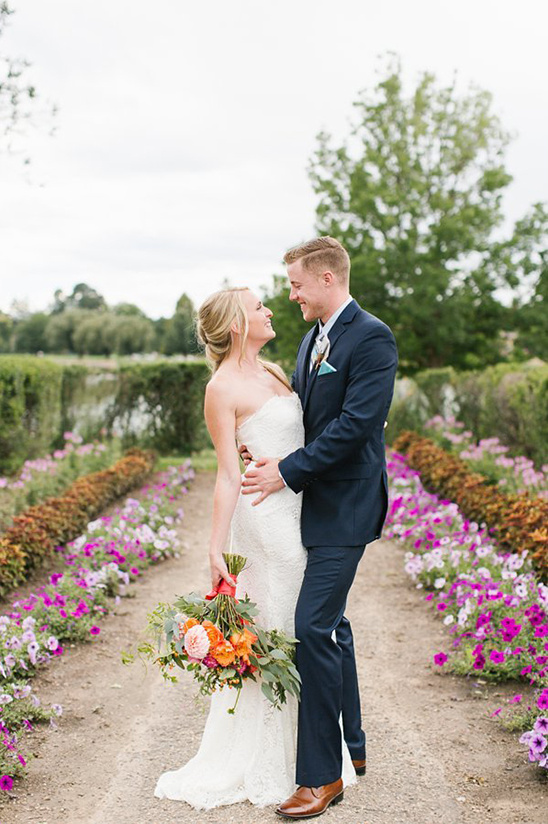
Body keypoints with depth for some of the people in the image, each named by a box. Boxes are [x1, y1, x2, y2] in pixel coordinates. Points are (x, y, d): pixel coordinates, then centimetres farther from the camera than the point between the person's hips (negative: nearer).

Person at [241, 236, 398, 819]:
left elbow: (355, 425, -21)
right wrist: (273, 456, -2)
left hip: (344, 508, -9)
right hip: (316, 503, 9)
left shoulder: (371, 337, -14)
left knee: (312, 628, -13)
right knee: (330, 625, 16)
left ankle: (322, 776, -2)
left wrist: (288, 472, -19)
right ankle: (350, 747, 31)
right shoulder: (313, 338, 15)